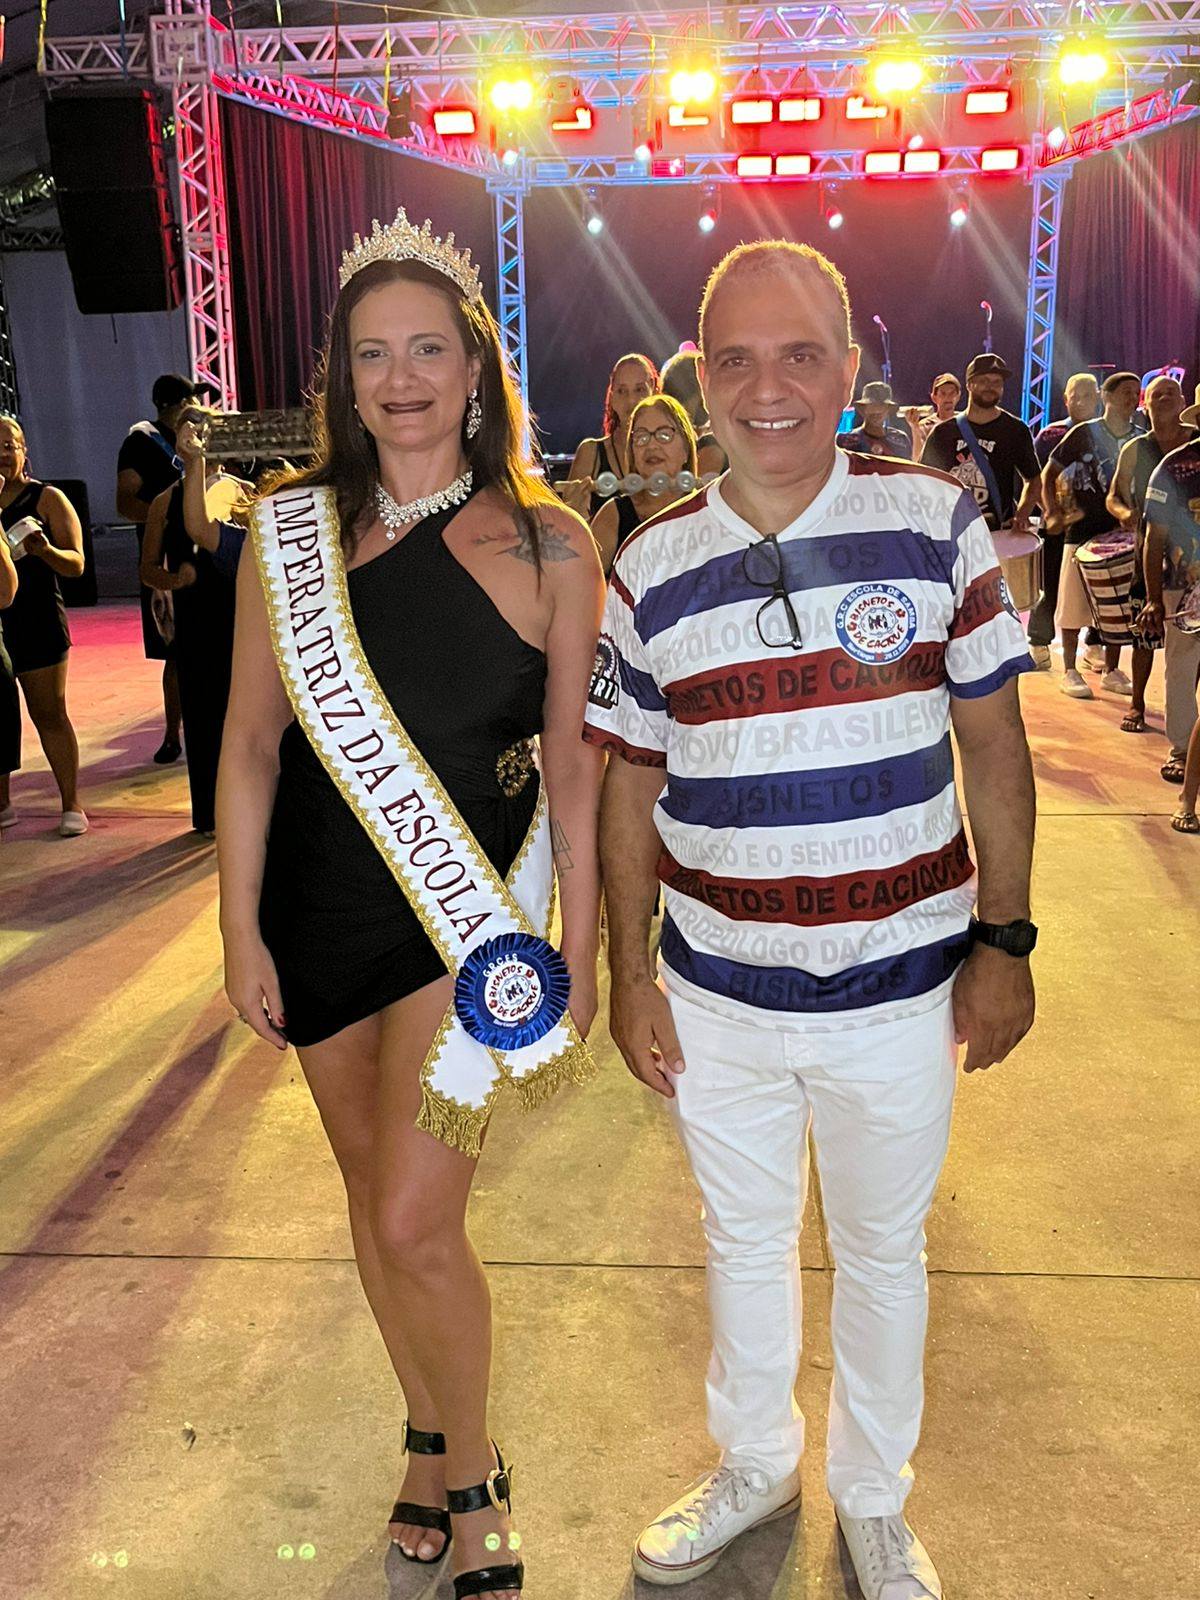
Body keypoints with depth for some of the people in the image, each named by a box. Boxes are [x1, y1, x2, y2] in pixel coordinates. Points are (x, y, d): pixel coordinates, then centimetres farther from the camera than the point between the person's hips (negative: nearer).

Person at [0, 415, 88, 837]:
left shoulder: (46, 498, 1)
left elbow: (76, 564, -3)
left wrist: (44, 550, -24)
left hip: (36, 620, -3)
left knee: (50, 714, 3)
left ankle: (71, 805, 9)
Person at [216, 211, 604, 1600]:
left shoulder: (547, 542, -5)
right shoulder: (291, 529, 0)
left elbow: (571, 763, -1)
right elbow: (252, 742, 3)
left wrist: (579, 951, 1)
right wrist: (242, 929, 1)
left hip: (471, 909, -3)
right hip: (323, 910, 3)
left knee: (415, 1218, -7)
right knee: (371, 1191, 15)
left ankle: (476, 1484, 22)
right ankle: (429, 1431, 41)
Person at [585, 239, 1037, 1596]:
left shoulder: (936, 521, -7)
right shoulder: (650, 568, -3)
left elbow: (992, 743, -1)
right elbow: (629, 787, 3)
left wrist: (1002, 939, -3)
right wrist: (626, 974, 2)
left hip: (897, 988, -1)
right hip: (715, 995, 1)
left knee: (882, 1250, 18)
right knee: (742, 1239, 20)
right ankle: (753, 1462, 47)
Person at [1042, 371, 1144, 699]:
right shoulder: (1083, 433, -4)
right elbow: (1049, 473, 0)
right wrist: (1052, 513, -10)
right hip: (1083, 530, -4)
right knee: (1074, 602, 0)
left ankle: (1111, 671, 18)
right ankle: (1070, 672, 9)